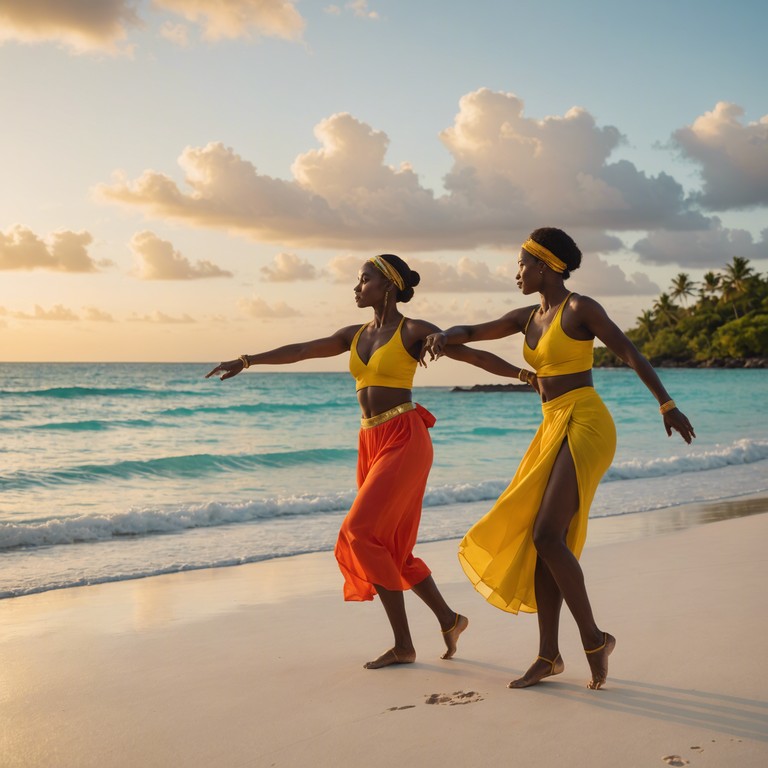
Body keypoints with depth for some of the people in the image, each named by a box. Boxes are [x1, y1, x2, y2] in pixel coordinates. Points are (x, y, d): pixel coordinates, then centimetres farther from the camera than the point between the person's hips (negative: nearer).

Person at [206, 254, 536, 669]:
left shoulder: (412, 331, -4)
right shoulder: (355, 335, 14)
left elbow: (473, 355, -8)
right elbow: (300, 350, 14)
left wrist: (529, 374, -13)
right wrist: (246, 361, 10)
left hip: (404, 440, -7)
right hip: (370, 444, 7)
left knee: (362, 533, -14)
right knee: (390, 547, 9)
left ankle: (404, 644, -4)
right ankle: (448, 619, 26)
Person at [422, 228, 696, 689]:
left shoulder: (581, 308, -7)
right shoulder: (528, 318, 15)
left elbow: (630, 353, -9)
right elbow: (472, 332, 18)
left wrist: (667, 405, -13)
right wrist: (443, 336, -5)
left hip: (586, 426, -8)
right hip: (554, 430, 8)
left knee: (547, 536, -16)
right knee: (541, 541, 3)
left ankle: (594, 639, -2)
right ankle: (549, 655, 9)